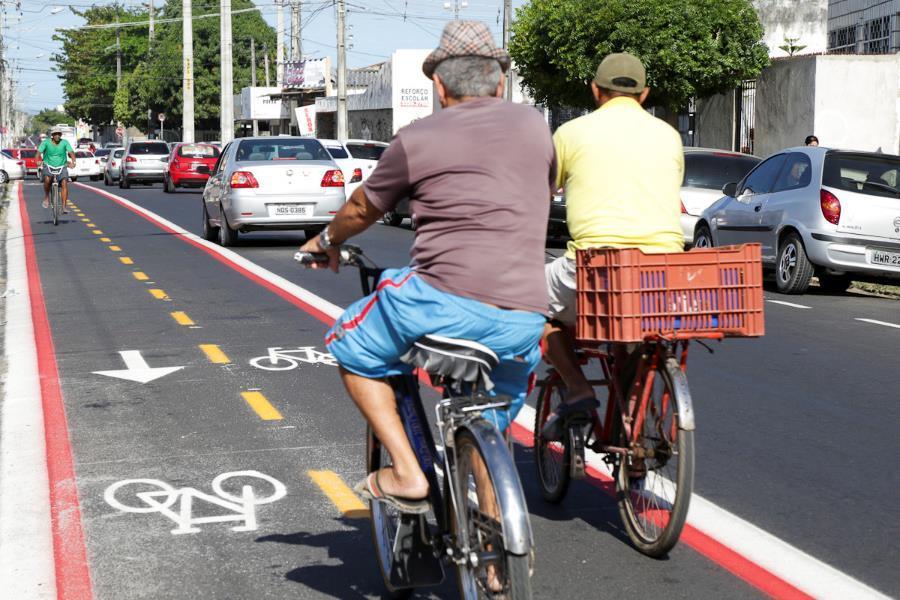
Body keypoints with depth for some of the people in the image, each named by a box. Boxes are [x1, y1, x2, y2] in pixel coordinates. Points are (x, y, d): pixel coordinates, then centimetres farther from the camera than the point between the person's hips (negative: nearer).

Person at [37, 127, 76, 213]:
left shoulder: (65, 142, -4)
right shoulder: (46, 142, -6)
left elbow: (71, 152, -15)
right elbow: (39, 152, -15)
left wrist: (73, 161, -35)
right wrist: (38, 161, -36)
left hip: (62, 166, 1)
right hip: (48, 166, -1)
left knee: (64, 183, -19)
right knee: (47, 179, -30)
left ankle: (64, 205, -17)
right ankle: (46, 197, -4)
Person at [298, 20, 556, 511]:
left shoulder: (417, 139, 5)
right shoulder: (534, 126, 14)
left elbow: (362, 208, 20)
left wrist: (328, 240, 41)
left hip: (444, 298, -4)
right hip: (524, 317, 4)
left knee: (351, 348, 19)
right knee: (491, 424, 27)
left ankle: (406, 474, 10)